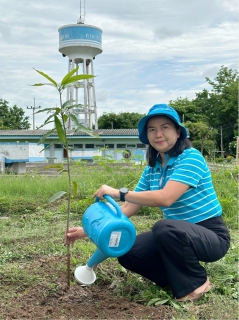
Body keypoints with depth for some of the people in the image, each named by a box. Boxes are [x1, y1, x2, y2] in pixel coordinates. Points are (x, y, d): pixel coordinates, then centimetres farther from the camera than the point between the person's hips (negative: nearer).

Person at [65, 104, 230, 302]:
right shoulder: (152, 169, 4)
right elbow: (128, 208, 3)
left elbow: (166, 198, -32)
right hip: (179, 234, 7)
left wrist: (119, 193, -25)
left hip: (212, 236, -7)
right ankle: (182, 274, 8)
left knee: (164, 227, -36)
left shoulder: (191, 158, -19)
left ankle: (196, 283, -9)